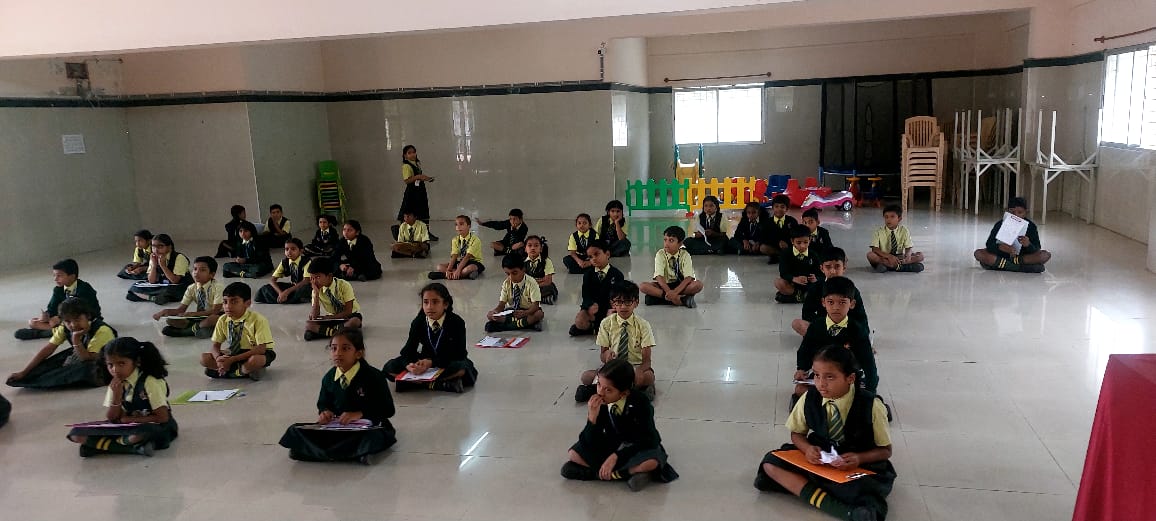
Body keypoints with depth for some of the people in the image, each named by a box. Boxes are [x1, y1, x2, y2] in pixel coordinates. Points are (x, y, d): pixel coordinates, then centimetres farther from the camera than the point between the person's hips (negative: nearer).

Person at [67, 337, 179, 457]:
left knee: (136, 436, -42)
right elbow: (111, 418, 0)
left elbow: (163, 417, -17)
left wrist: (129, 419, -12)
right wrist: (116, 396, -17)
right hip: (128, 428, 7)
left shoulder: (150, 382, -17)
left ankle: (102, 444, -13)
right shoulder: (116, 385, 1)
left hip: (156, 428, -7)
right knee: (77, 435, -11)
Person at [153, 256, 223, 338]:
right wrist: (165, 311, -20)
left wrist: (192, 314, -29)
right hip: (199, 317, 5)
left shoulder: (218, 287, -16)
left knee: (214, 318, -41)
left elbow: (215, 310, -23)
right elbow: (181, 309, 0)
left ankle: (194, 328, -15)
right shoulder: (192, 288, 1)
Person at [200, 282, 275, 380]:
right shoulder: (223, 321, -4)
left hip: (255, 354, -6)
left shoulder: (258, 320, -20)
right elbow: (216, 345, 0)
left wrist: (232, 360, -29)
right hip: (233, 353, 6)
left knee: (255, 360, -41)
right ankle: (247, 371, -16)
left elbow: (261, 348, -25)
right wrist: (218, 358, -26)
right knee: (204, 358, -15)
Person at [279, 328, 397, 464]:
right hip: (338, 426, 4)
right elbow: (323, 403, 19)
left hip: (367, 426, -4)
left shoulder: (373, 376, -12)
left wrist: (360, 414, -23)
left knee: (376, 438, -41)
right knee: (295, 431, -14)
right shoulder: (329, 378, 3)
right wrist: (325, 412, -5)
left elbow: (388, 410, -12)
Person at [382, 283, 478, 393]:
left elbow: (458, 354, -21)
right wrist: (408, 365, -34)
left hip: (450, 363, -4)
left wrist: (431, 362, -34)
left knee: (463, 368, -39)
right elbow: (408, 350, -9)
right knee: (389, 367, -18)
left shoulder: (456, 322, -16)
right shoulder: (418, 322, -6)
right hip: (426, 362, 4)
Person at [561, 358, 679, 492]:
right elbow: (590, 443, -16)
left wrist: (616, 456, -32)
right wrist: (592, 418, -34)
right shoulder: (599, 403, -16)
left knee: (652, 461, -37)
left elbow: (647, 440, -25)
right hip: (611, 447, 4)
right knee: (574, 455, -16)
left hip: (638, 448, -4)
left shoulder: (640, 403, -23)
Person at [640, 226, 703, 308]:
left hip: (681, 285, -1)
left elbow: (688, 278, -19)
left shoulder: (685, 255, -9)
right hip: (664, 284, 1)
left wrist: (675, 292, -35)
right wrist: (669, 292, -36)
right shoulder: (660, 254, -9)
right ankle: (682, 299, -31)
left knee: (698, 285, -29)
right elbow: (659, 276, -20)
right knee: (643, 286, -28)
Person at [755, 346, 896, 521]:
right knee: (770, 463, -22)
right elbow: (797, 433, 7)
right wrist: (807, 448, -17)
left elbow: (885, 450, -6)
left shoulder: (871, 406, -18)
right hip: (818, 458, 5)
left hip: (859, 465, -5)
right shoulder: (809, 399, -10)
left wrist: (859, 458, -26)